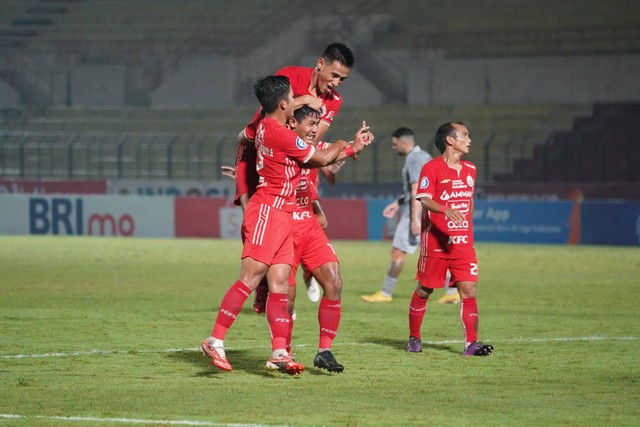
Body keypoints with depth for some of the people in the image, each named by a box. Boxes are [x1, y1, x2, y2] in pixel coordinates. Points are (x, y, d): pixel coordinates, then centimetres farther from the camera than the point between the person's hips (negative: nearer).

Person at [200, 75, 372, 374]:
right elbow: (321, 158, -3)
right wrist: (342, 146, 16)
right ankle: (215, 341, -12)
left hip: (282, 216, 10)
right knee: (251, 278, -13)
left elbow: (315, 160, 28)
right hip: (267, 212, -10)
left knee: (280, 283, 2)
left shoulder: (266, 127, 16)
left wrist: (352, 147, 31)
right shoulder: (279, 133, -15)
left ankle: (279, 353, -3)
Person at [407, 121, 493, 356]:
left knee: (469, 290, -7)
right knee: (424, 290, 6)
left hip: (463, 242, 5)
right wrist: (446, 210, -34)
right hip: (436, 240, -5)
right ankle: (414, 338, 22)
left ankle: (471, 343, -9)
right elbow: (424, 200, -16)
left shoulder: (470, 169, 13)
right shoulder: (432, 168, -7)